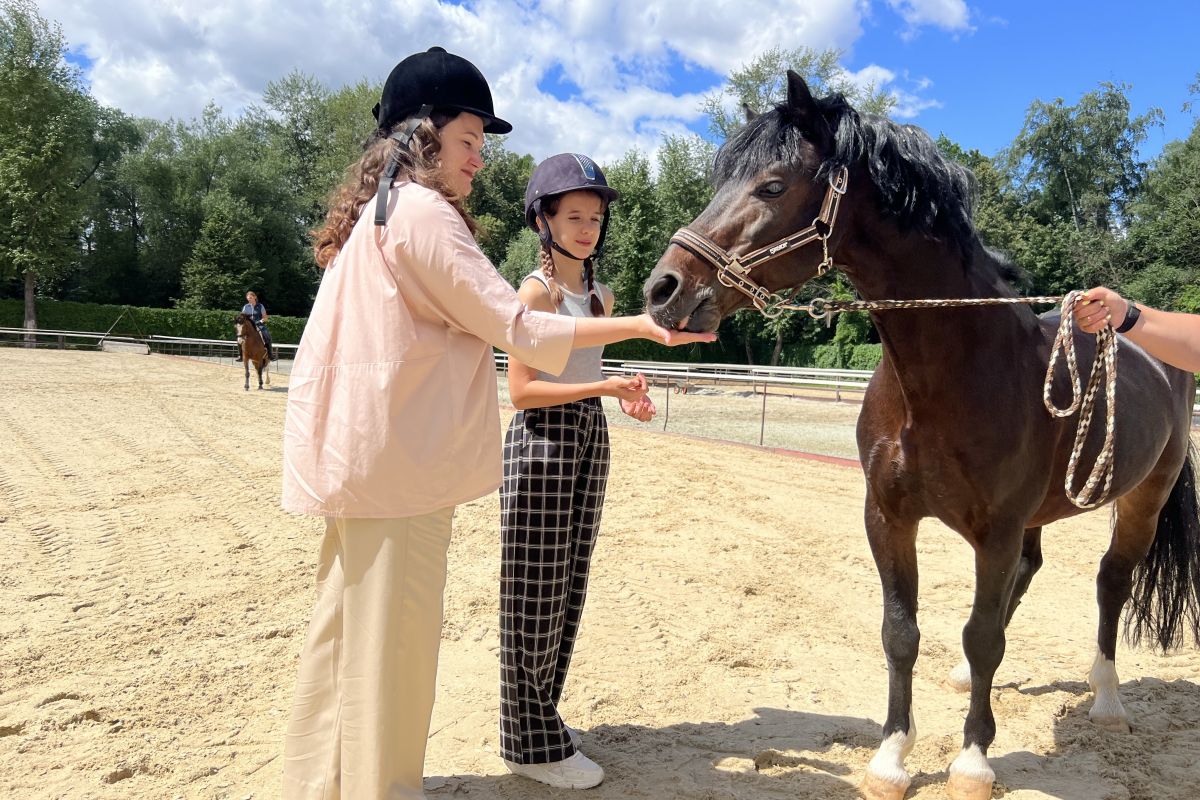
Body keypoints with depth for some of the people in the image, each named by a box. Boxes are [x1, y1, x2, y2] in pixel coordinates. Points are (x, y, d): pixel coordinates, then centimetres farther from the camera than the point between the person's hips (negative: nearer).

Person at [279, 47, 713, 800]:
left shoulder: (373, 211, 17)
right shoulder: (423, 211, -13)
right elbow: (517, 327, -16)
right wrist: (643, 324, -13)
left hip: (359, 454, 10)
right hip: (398, 458, -10)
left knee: (349, 627, 17)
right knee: (393, 637, 1)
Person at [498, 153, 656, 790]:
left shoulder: (601, 295, 13)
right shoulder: (538, 289, -10)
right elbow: (520, 390, -16)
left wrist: (625, 395, 3)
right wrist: (603, 387, -22)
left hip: (590, 440, 8)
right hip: (543, 440, -7)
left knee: (568, 592, 13)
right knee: (535, 595, 2)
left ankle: (540, 719, 29)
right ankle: (532, 744, 16)